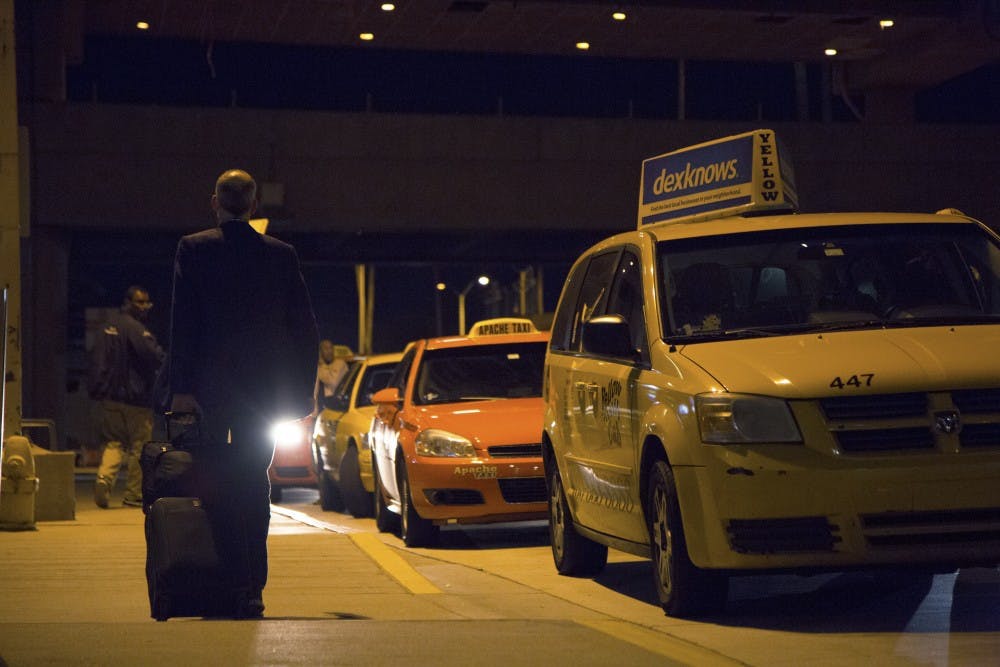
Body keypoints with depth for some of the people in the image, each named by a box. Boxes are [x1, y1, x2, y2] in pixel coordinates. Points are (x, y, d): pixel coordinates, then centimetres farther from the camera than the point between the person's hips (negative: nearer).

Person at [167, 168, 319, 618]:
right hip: (265, 389, 3)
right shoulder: (282, 254, 5)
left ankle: (238, 589, -3)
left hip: (210, 388, -3)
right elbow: (305, 329, 4)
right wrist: (302, 391, 10)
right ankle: (253, 589, 10)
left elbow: (183, 324, -8)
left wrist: (182, 387, -8)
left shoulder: (193, 249, -2)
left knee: (215, 486, 5)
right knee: (254, 485, 12)